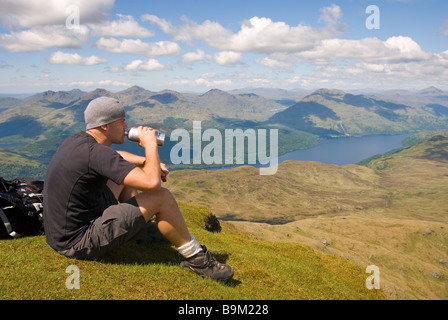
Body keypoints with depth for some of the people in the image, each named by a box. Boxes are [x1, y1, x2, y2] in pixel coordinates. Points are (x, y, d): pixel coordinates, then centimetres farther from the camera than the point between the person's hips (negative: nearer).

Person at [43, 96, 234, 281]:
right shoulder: (94, 152, -24)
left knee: (123, 174, 20)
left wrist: (147, 162, 11)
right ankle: (196, 259, 3)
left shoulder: (77, 140, 5)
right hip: (79, 244, -10)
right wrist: (150, 144, -14)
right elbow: (152, 183, -30)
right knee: (162, 197, -12)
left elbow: (115, 157, 27)